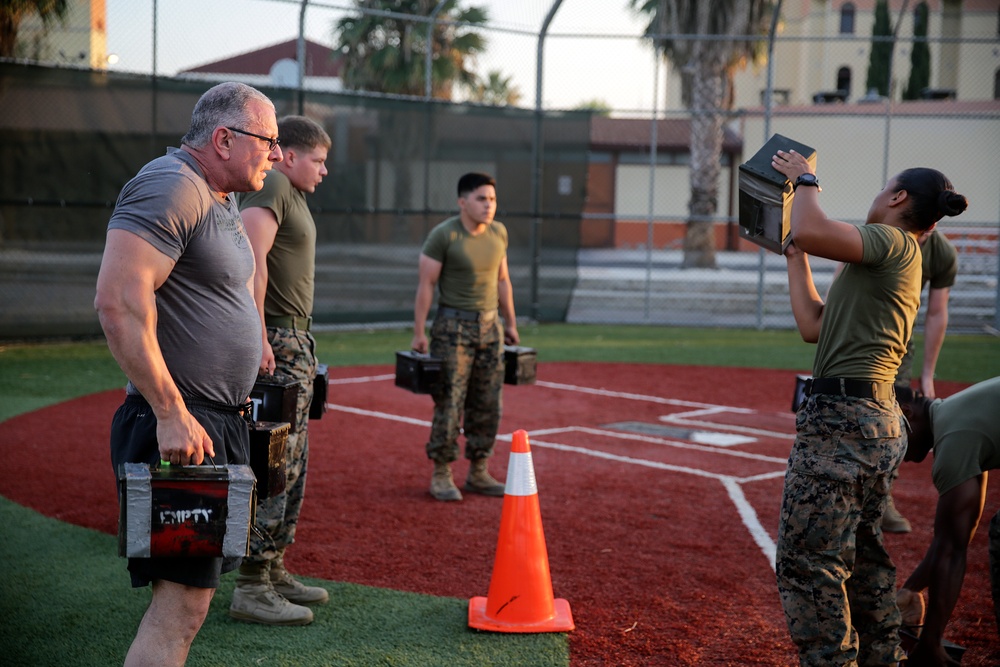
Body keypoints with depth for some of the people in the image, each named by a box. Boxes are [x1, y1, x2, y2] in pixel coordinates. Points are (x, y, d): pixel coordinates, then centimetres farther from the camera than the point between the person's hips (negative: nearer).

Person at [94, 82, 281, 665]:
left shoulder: (223, 200, 18)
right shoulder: (172, 187, -14)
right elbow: (118, 302, -24)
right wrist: (171, 414, -25)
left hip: (222, 421, 10)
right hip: (181, 426, -10)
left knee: (194, 588, 15)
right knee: (182, 603, -10)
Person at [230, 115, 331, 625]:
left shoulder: (291, 194, 21)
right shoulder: (269, 188, -11)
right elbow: (251, 261, -24)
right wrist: (258, 338, -27)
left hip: (295, 342, 11)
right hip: (273, 345, -11)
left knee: (292, 465, 14)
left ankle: (275, 572, 23)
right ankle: (251, 589, -4)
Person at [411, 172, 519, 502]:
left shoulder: (499, 233, 7)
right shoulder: (443, 235, -11)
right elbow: (426, 285, -10)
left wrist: (511, 323, 17)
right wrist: (419, 333, -13)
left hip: (489, 326, 6)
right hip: (454, 326, -6)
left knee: (488, 405, 7)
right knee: (449, 404, -5)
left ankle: (478, 473, 18)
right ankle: (441, 475, 6)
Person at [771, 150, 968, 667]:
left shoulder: (892, 242, -7)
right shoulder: (897, 264, 22)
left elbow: (810, 231, -25)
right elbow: (813, 326, 21)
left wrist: (805, 180, -6)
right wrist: (794, 257, 25)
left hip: (842, 420, -11)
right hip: (877, 423, 11)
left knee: (806, 561, -9)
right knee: (862, 558, 20)